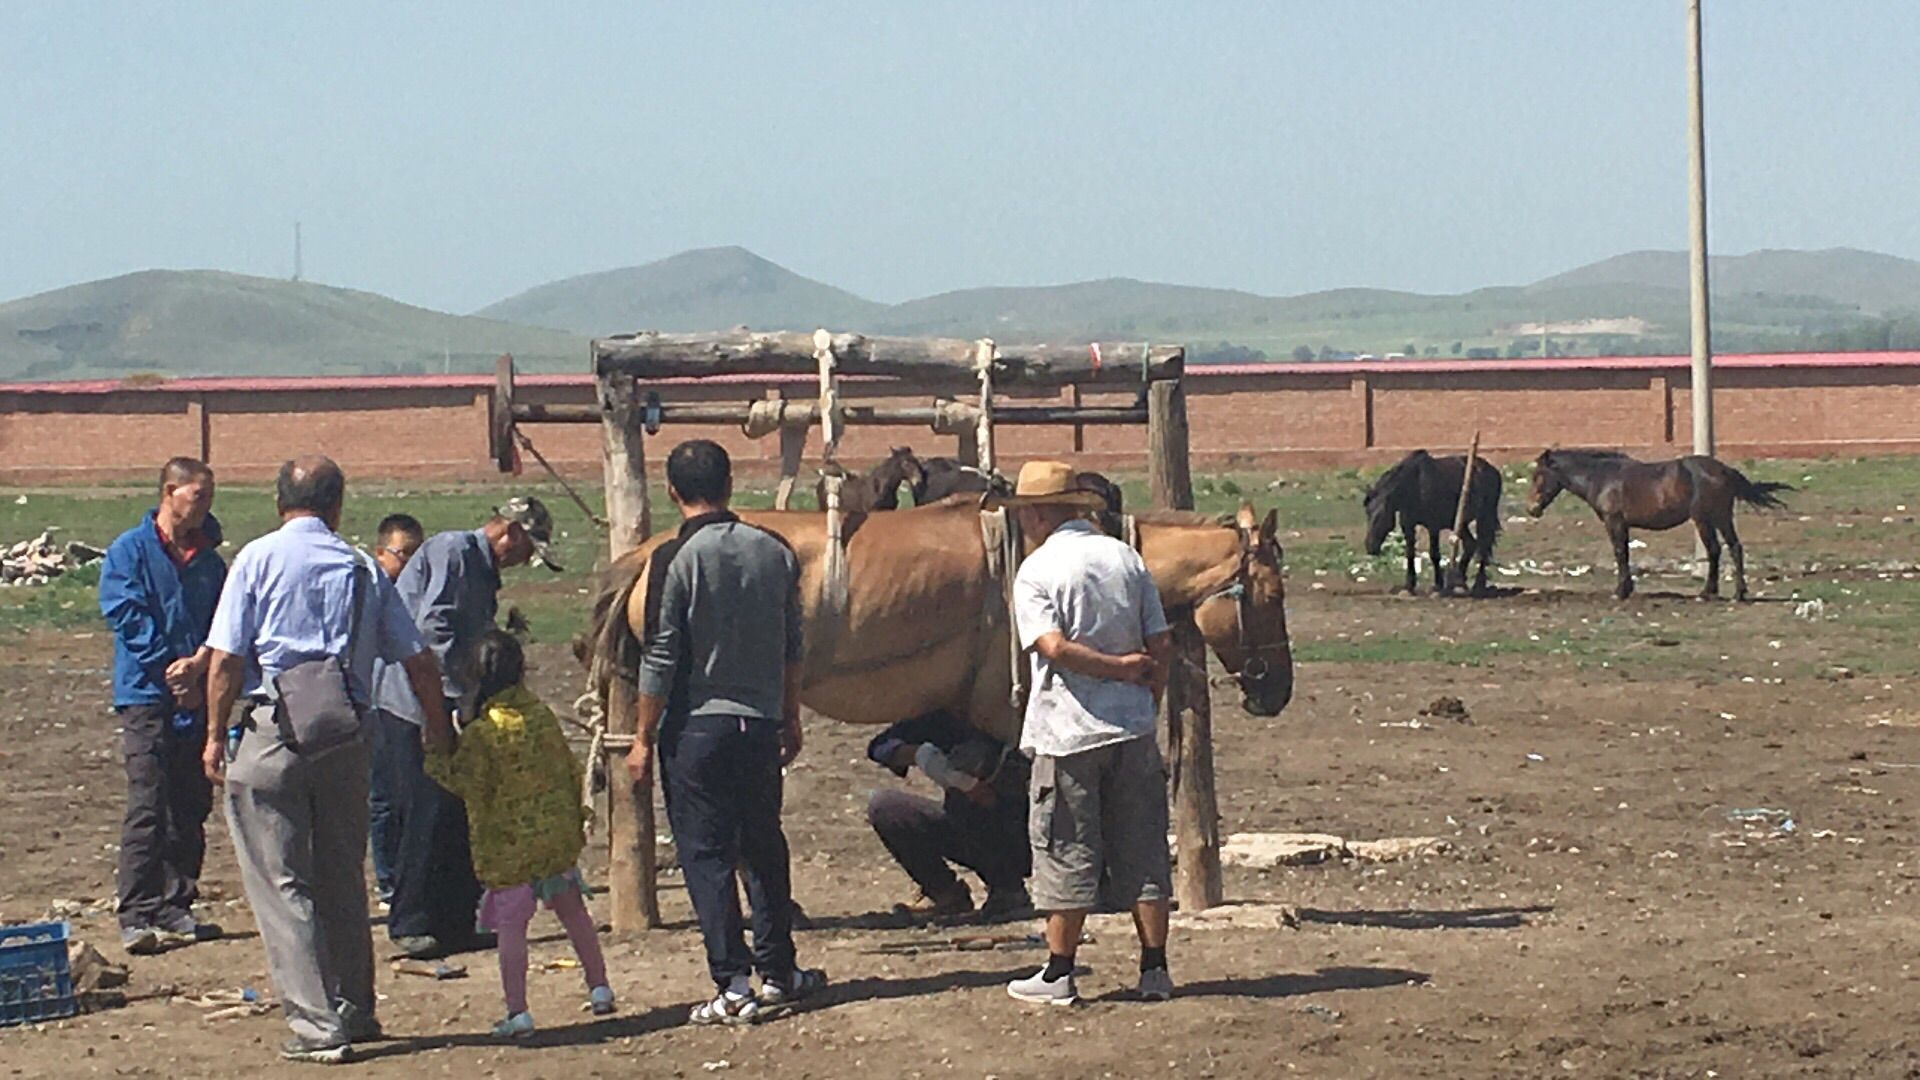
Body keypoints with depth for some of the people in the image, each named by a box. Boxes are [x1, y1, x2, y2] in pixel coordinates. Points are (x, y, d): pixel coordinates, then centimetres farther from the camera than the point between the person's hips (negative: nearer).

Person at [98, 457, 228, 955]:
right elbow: (127, 616, -9)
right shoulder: (130, 550, -1)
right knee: (147, 808, -11)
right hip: (147, 694, -6)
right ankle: (137, 917, -12)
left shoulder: (208, 559, 14)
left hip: (197, 695, 6)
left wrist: (198, 662, -13)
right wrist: (172, 672, -12)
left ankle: (176, 908, 15)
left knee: (192, 807, 7)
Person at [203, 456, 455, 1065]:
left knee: (281, 883, 0)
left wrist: (216, 734, 3)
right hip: (344, 734, 4)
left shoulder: (258, 559, -1)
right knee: (343, 880, 17)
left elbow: (225, 659, -7)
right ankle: (354, 1011, 25)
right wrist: (443, 734, 21)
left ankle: (315, 1026, -4)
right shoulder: (363, 570, 9)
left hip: (271, 731, -4)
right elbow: (418, 662, 10)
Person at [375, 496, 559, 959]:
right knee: (428, 812, -9)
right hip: (409, 704, -10)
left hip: (443, 708, 10)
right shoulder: (451, 551, -11)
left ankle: (457, 923, 12)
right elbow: (434, 626, -21)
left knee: (460, 813, 7)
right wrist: (463, 696, -20)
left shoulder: (483, 570, 19)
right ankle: (411, 925, -4)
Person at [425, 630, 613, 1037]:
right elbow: (571, 769, 9)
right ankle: (598, 989, 25)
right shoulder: (543, 716, 2)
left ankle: (517, 1010, -5)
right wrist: (578, 818, 20)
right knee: (572, 911, 19)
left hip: (508, 846, -5)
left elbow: (465, 785, -15)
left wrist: (438, 755, -3)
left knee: (511, 922, -1)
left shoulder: (480, 734, -15)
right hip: (557, 833, 5)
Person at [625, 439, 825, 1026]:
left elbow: (661, 661, -11)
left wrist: (644, 739, -4)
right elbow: (792, 649, 11)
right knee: (764, 846, 17)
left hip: (696, 725, -5)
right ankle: (777, 973, 23)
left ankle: (733, 986, -4)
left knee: (706, 853, 0)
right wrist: (790, 718, 21)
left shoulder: (676, 559, -11)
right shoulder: (775, 553, 4)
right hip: (761, 722, 5)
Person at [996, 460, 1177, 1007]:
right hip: (1133, 728, 4)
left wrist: (1118, 668, -10)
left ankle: (1058, 973, 7)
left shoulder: (1037, 569, -7)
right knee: (1142, 849, 9)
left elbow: (1053, 647, -19)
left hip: (1068, 731, -4)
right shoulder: (1126, 557, 6)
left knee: (1067, 852, 3)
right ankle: (1155, 968, 9)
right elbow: (1161, 644, 4)